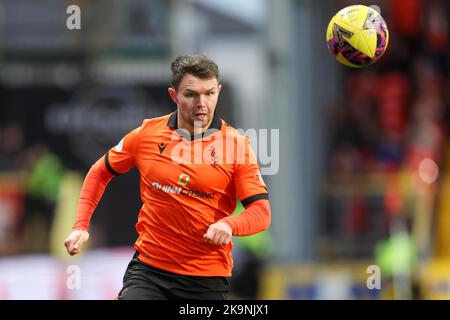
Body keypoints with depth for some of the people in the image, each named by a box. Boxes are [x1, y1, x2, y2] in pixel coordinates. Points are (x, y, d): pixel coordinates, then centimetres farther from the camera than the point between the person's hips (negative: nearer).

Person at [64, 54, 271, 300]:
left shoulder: (236, 144, -6)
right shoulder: (147, 134, 0)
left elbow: (261, 211, -9)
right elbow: (100, 173, 15)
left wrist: (228, 224, -30)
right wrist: (81, 226, 5)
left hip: (207, 279, 0)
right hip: (148, 268, 1)